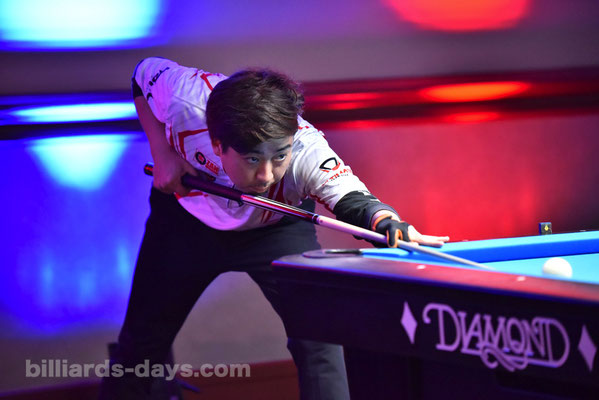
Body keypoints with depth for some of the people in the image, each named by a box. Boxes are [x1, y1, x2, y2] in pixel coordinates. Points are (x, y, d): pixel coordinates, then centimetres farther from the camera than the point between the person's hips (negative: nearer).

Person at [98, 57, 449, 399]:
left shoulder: (307, 152, -42)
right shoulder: (186, 99, -38)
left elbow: (353, 202, -56)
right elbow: (146, 72, -16)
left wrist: (393, 227, -77)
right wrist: (162, 153, -24)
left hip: (275, 228, -1)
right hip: (187, 218, 1)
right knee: (144, 338, 8)